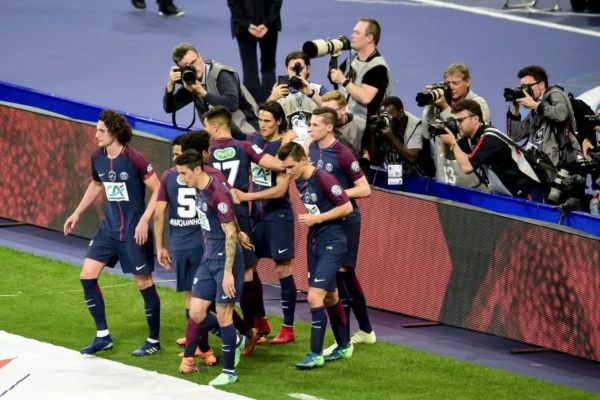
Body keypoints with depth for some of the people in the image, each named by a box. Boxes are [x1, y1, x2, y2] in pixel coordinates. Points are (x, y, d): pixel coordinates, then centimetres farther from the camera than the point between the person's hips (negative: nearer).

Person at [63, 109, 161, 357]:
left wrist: (144, 220, -23)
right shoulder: (98, 157, 0)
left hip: (133, 231, -7)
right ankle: (103, 336, 13)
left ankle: (154, 341, 16)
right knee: (87, 275, 1)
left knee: (144, 283, 2)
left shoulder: (134, 159, -20)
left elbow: (158, 190, -16)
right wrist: (78, 213, 20)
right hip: (109, 228, 7)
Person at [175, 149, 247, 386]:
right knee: (196, 313, 7)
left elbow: (230, 233, -20)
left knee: (223, 315, -2)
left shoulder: (217, 193, -21)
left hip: (225, 261, -8)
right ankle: (235, 341, 29)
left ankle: (229, 372, 10)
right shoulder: (199, 191, 5)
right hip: (208, 260, 8)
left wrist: (228, 272, -21)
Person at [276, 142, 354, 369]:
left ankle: (316, 354, -5)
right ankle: (344, 346, 31)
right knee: (329, 298, 17)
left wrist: (316, 218, -18)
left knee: (315, 297, -13)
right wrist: (308, 219, 3)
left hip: (332, 244, -9)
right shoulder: (299, 181, 4)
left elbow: (346, 207, -18)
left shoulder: (323, 179, -20)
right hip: (314, 243, 9)